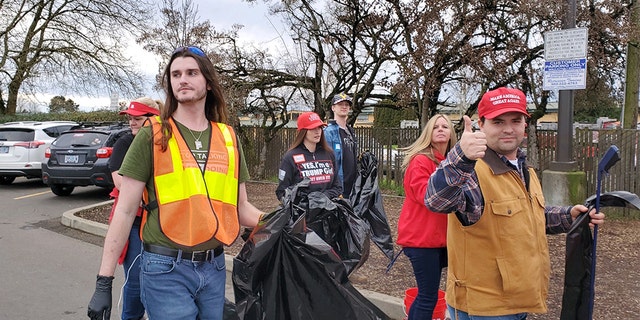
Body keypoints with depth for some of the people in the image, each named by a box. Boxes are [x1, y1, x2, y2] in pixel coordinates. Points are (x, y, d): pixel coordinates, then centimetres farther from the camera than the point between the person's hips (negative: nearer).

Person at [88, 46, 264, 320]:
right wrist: (104, 281, -7)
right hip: (166, 268, -4)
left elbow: (241, 209, 12)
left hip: (214, 267, 4)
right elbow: (125, 211, -4)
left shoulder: (228, 139, 8)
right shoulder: (152, 137, -2)